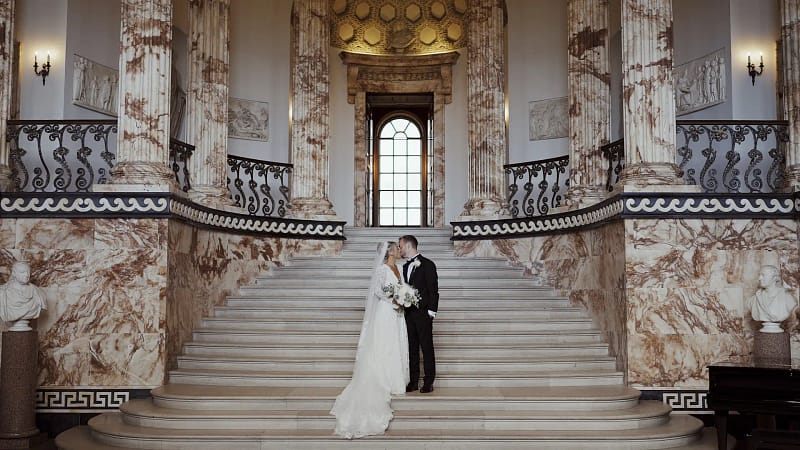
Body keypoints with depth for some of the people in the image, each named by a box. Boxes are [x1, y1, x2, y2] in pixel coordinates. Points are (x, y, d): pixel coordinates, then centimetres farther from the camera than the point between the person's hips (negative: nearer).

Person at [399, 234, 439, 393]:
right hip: (408, 313, 7)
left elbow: (433, 290, -9)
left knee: (427, 348, -1)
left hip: (423, 313, -7)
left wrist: (431, 311, -14)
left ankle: (428, 382, 4)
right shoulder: (405, 267, 16)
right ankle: (413, 381, 12)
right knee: (412, 348, 8)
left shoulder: (427, 264, -5)